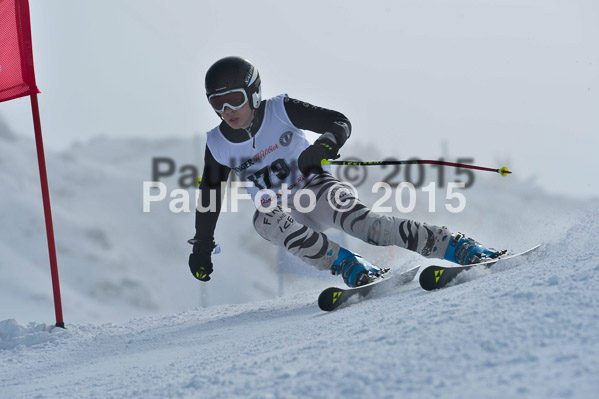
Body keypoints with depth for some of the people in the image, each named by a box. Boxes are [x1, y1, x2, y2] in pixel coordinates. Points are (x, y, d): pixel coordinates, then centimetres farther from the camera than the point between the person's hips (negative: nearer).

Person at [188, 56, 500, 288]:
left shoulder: (280, 111, -13)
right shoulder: (217, 145, -3)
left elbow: (340, 123, -11)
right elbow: (209, 196, 11)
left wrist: (322, 148, -32)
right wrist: (201, 245, 12)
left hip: (315, 187, -3)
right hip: (278, 208, 3)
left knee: (354, 218, -32)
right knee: (266, 221, -33)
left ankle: (455, 247, -40)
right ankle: (348, 266, -35)